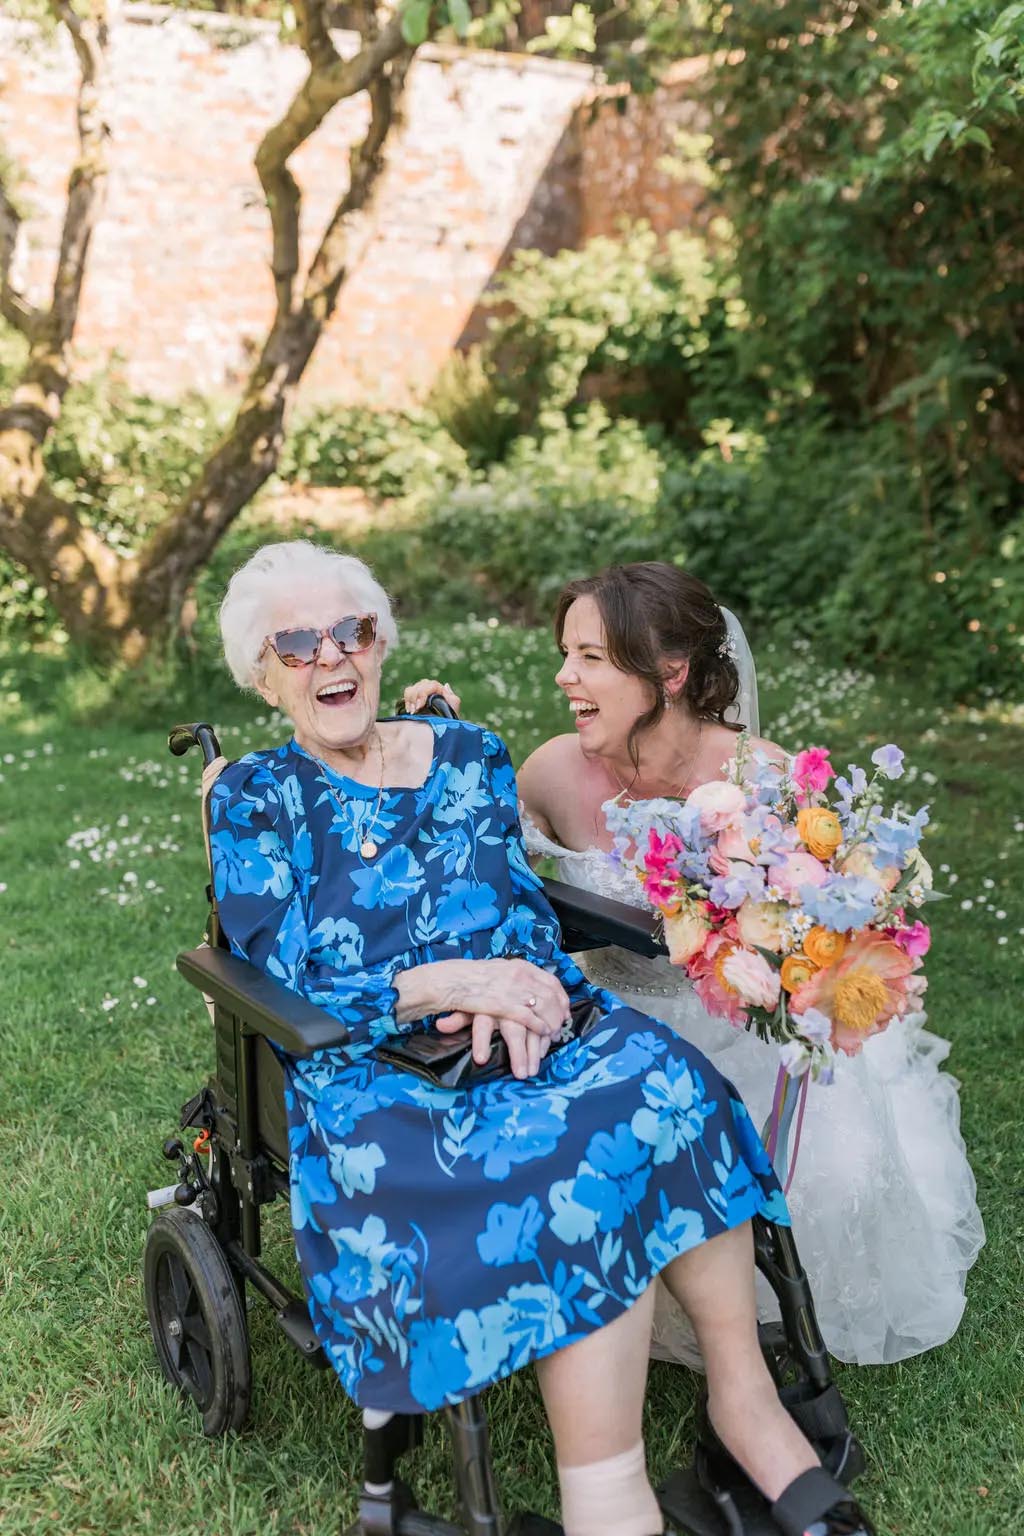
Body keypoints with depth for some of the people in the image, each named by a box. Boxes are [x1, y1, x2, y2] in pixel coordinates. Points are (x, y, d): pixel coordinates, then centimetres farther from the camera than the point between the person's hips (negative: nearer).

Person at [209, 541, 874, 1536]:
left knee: (659, 1074, -29)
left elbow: (527, 913, 10)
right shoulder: (253, 800, 3)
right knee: (579, 1156, -32)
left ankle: (742, 1390, -18)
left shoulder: (469, 757, 14)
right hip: (368, 1081, -3)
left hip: (508, 1034, 4)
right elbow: (284, 990, -6)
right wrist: (450, 982, -19)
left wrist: (517, 987, -14)